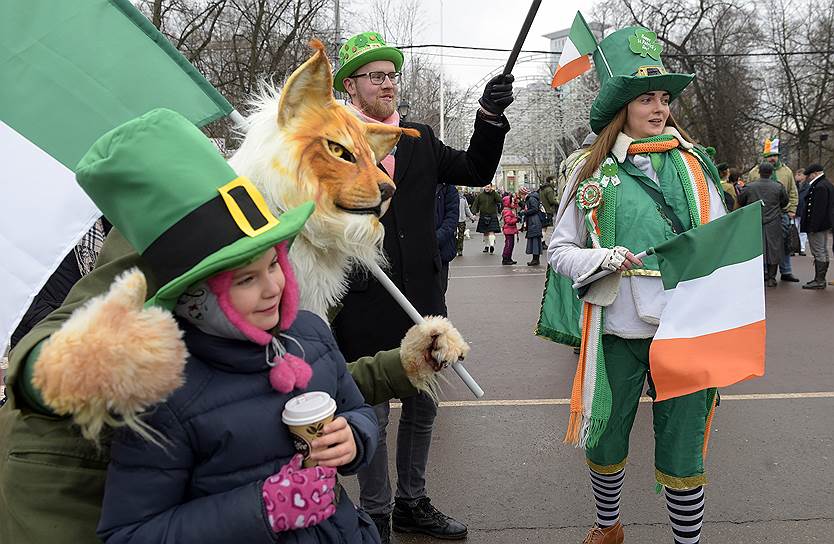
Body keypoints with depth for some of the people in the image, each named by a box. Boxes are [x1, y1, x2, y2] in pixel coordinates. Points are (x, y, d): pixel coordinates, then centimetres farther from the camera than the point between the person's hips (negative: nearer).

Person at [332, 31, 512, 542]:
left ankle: (412, 502, 36)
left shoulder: (420, 140, 10)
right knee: (372, 413, 8)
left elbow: (477, 171, 5)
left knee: (422, 407, 17)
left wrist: (490, 117, -8)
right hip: (364, 303, -5)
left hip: (422, 298, 5)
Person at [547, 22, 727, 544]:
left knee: (682, 455, 5)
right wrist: (604, 259, -15)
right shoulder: (593, 172, 1)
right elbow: (560, 250, 4)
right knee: (604, 443, 14)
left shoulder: (693, 163, 4)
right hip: (617, 330, 0)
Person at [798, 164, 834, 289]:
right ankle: (821, 279, 24)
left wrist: (812, 227, -23)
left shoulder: (820, 187, -20)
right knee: (823, 253, 15)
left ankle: (819, 281, -4)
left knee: (819, 253, -7)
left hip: (817, 226, -11)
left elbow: (818, 210, -25)